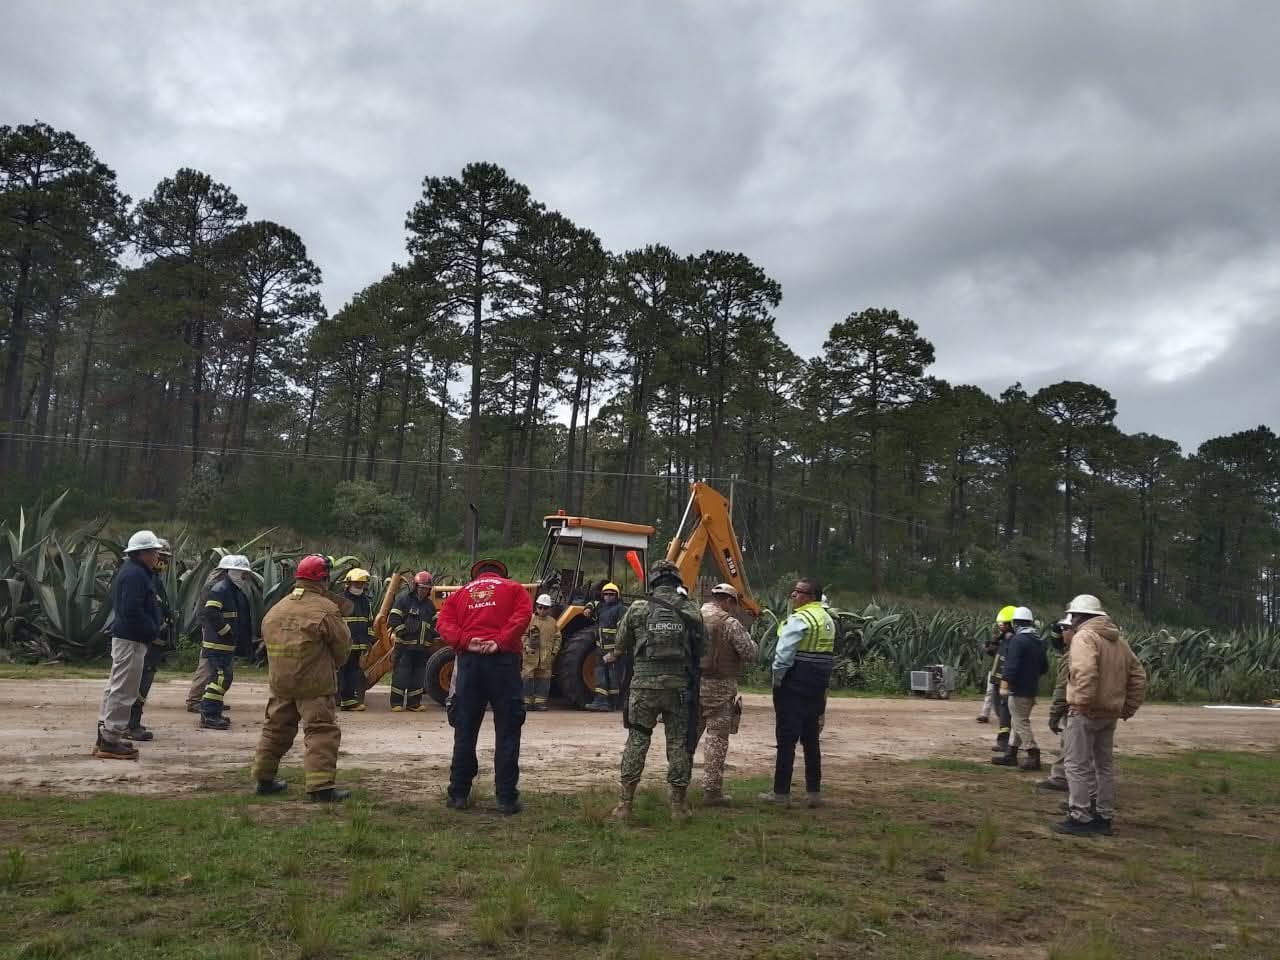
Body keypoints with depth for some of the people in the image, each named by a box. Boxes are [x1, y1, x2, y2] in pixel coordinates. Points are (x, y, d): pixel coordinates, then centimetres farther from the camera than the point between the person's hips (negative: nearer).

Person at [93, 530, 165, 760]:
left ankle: (106, 736, 27)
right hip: (132, 640, -11)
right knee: (124, 690, -6)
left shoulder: (134, 571, 16)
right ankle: (110, 741, -1)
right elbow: (132, 610, -26)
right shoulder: (136, 575, -18)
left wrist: (154, 627, 13)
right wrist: (153, 629, -15)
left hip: (124, 637, 11)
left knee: (116, 687, 17)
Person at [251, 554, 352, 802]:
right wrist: (332, 667, 14)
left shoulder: (275, 610, 8)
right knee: (321, 732, -4)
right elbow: (343, 645, -6)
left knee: (276, 728, 20)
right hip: (315, 684, -7)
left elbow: (270, 643, 13)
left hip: (279, 682, 7)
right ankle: (320, 786, -9)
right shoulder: (326, 609, -13)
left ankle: (264, 779, 29)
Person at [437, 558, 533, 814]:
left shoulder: (461, 593, 20)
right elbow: (523, 614, -7)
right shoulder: (514, 589, 14)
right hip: (502, 659, -2)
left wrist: (465, 641, -9)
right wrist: (501, 641, -12)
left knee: (465, 730, 10)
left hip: (469, 660, 2)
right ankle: (506, 798, 0)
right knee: (507, 731, 1)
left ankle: (458, 794, 13)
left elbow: (443, 622, 2)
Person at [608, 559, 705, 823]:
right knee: (678, 744, 9)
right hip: (680, 687, 1)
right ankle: (679, 805, 14)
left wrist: (612, 656, 31)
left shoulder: (637, 609, -1)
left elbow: (621, 647, 8)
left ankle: (625, 803, 9)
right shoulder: (692, 611, 2)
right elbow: (701, 651, 8)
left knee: (636, 742, 7)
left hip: (644, 685, -1)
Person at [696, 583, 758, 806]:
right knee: (717, 738, 3)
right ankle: (712, 790, 6)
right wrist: (747, 638, 8)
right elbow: (750, 653, -10)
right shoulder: (730, 624, -10)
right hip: (719, 687, -5)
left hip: (691, 684, 5)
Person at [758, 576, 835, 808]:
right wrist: (822, 682, 20)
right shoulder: (828, 620, 14)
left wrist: (777, 679, -7)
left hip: (794, 687, -8)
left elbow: (783, 654, -20)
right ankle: (814, 791, 19)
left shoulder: (800, 619, -15)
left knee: (787, 739, -2)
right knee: (811, 739, 15)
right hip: (818, 689, 8)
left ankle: (781, 792, 3)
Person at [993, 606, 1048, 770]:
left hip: (1019, 689, -9)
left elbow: (1011, 665, -24)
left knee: (1021, 722, -3)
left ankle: (1033, 756, -4)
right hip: (1032, 689, 9)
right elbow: (1044, 667, 18)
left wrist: (1004, 684, -25)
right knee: (1019, 721, 15)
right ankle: (1011, 754, 22)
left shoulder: (1018, 640, -16)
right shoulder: (1038, 642, 11)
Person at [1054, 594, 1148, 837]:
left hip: (1086, 712, -9)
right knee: (1104, 764, 17)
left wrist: (1082, 702, -22)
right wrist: (1128, 708, 17)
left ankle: (1080, 818, -1)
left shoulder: (1084, 637, -12)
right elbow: (1138, 676, 17)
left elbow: (1085, 672, -28)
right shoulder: (1118, 640, 16)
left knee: (1078, 765, -2)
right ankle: (1104, 817, 23)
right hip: (1111, 713, 9)